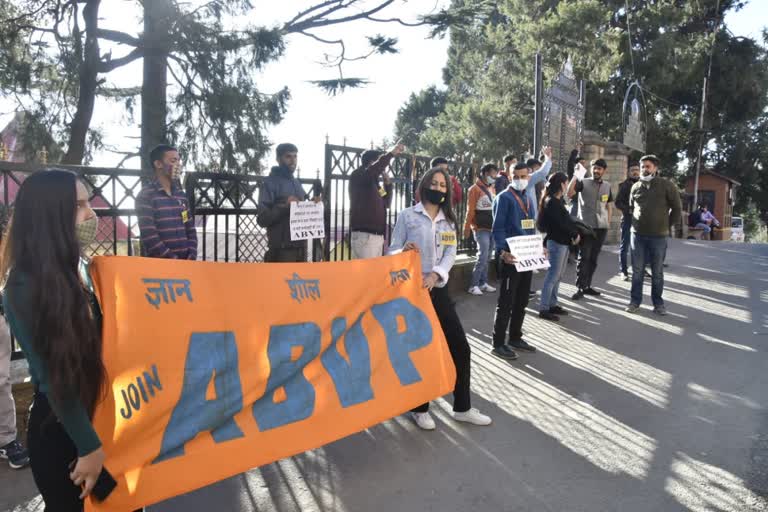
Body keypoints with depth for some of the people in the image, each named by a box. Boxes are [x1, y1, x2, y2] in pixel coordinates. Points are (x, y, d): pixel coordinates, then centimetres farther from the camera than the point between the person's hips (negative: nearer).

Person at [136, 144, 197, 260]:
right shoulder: (146, 195, -6)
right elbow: (149, 236, -14)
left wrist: (191, 257, -2)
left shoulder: (181, 195, 12)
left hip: (183, 263, 6)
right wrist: (174, 260, -15)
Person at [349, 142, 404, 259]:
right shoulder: (358, 176, -4)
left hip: (378, 235, 9)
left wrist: (387, 183, 11)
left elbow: (386, 203, 23)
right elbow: (373, 170, -26)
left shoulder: (374, 183, 20)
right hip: (364, 235, -9)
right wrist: (392, 153, -22)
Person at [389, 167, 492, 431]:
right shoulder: (407, 216, -2)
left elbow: (450, 254, 1)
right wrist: (405, 251, -26)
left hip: (438, 290, 5)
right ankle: (419, 409, 22)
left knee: (460, 346, 5)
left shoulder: (449, 221, 12)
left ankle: (462, 408, 21)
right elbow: (392, 252, -3)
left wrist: (435, 274, -17)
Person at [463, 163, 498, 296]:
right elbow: (470, 210, -13)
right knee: (482, 257, -11)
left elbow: (495, 208, 16)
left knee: (487, 258, 10)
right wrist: (467, 228, -15)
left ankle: (483, 283, 18)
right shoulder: (475, 189, -9)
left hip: (492, 228, 7)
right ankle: (474, 285, -5)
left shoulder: (492, 189, 15)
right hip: (481, 229, -7)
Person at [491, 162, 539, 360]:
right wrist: (502, 251, -29)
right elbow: (498, 229, -15)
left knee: (522, 300, 15)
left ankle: (515, 338, 28)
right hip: (511, 257, -8)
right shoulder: (504, 198, -8)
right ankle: (499, 344, 5)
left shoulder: (528, 198, 16)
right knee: (506, 302, -3)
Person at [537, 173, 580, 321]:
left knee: (558, 276, 14)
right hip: (556, 242, -10)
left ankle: (553, 304, 22)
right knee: (552, 276, -6)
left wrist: (575, 232, -2)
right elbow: (561, 223, -18)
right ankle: (543, 309, -2)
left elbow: (567, 219, 12)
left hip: (564, 241, 10)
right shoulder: (551, 202, -15)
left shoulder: (559, 201, 14)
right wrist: (575, 233, -8)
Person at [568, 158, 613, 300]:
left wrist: (608, 222, 11)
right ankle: (580, 288, -5)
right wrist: (575, 176, -25)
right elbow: (569, 193, -18)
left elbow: (609, 205, 18)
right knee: (584, 257, -6)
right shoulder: (583, 182, -1)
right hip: (586, 226, -4)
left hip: (601, 227, 5)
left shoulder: (607, 186, 12)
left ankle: (587, 286, 17)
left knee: (594, 258, 9)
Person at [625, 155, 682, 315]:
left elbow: (677, 207, 3)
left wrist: (668, 225, 4)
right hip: (638, 234, 2)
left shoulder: (666, 185, -3)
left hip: (659, 236, -2)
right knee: (637, 270, 5)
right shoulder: (635, 187, 7)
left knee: (657, 272, 6)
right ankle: (635, 301, 14)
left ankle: (658, 302, 16)